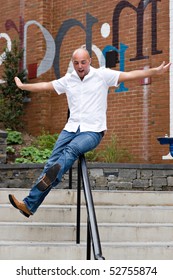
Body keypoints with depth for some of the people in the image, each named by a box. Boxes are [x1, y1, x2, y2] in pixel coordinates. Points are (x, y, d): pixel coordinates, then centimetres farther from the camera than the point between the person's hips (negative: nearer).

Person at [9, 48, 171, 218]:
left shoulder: (102, 75, -1)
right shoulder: (68, 80, 13)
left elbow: (130, 75, -8)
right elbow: (45, 86, 26)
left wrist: (155, 71, -18)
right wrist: (23, 86, 34)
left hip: (93, 131, -4)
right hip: (71, 128, 4)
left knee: (72, 148, -34)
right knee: (52, 162, -9)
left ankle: (50, 178, -57)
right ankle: (29, 204, -13)